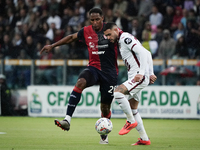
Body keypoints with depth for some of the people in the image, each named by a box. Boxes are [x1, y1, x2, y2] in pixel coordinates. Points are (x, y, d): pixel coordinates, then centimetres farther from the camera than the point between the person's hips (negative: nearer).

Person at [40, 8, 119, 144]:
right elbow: (72, 37, 19)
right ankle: (67, 120, -40)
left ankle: (104, 135, 31)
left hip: (110, 72, -2)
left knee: (105, 107, 4)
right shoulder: (86, 31, 3)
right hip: (94, 68, 2)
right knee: (80, 82, -32)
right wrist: (52, 46, 22)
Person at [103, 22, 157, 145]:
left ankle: (131, 121, -10)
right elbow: (148, 54, 25)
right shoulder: (122, 41, 20)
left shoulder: (125, 38, -10)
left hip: (140, 78, -11)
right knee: (133, 110, 12)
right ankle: (144, 139, 15)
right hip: (134, 78, 11)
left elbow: (142, 52, -22)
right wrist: (151, 73, 22)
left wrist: (141, 73, -25)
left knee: (117, 92, -24)